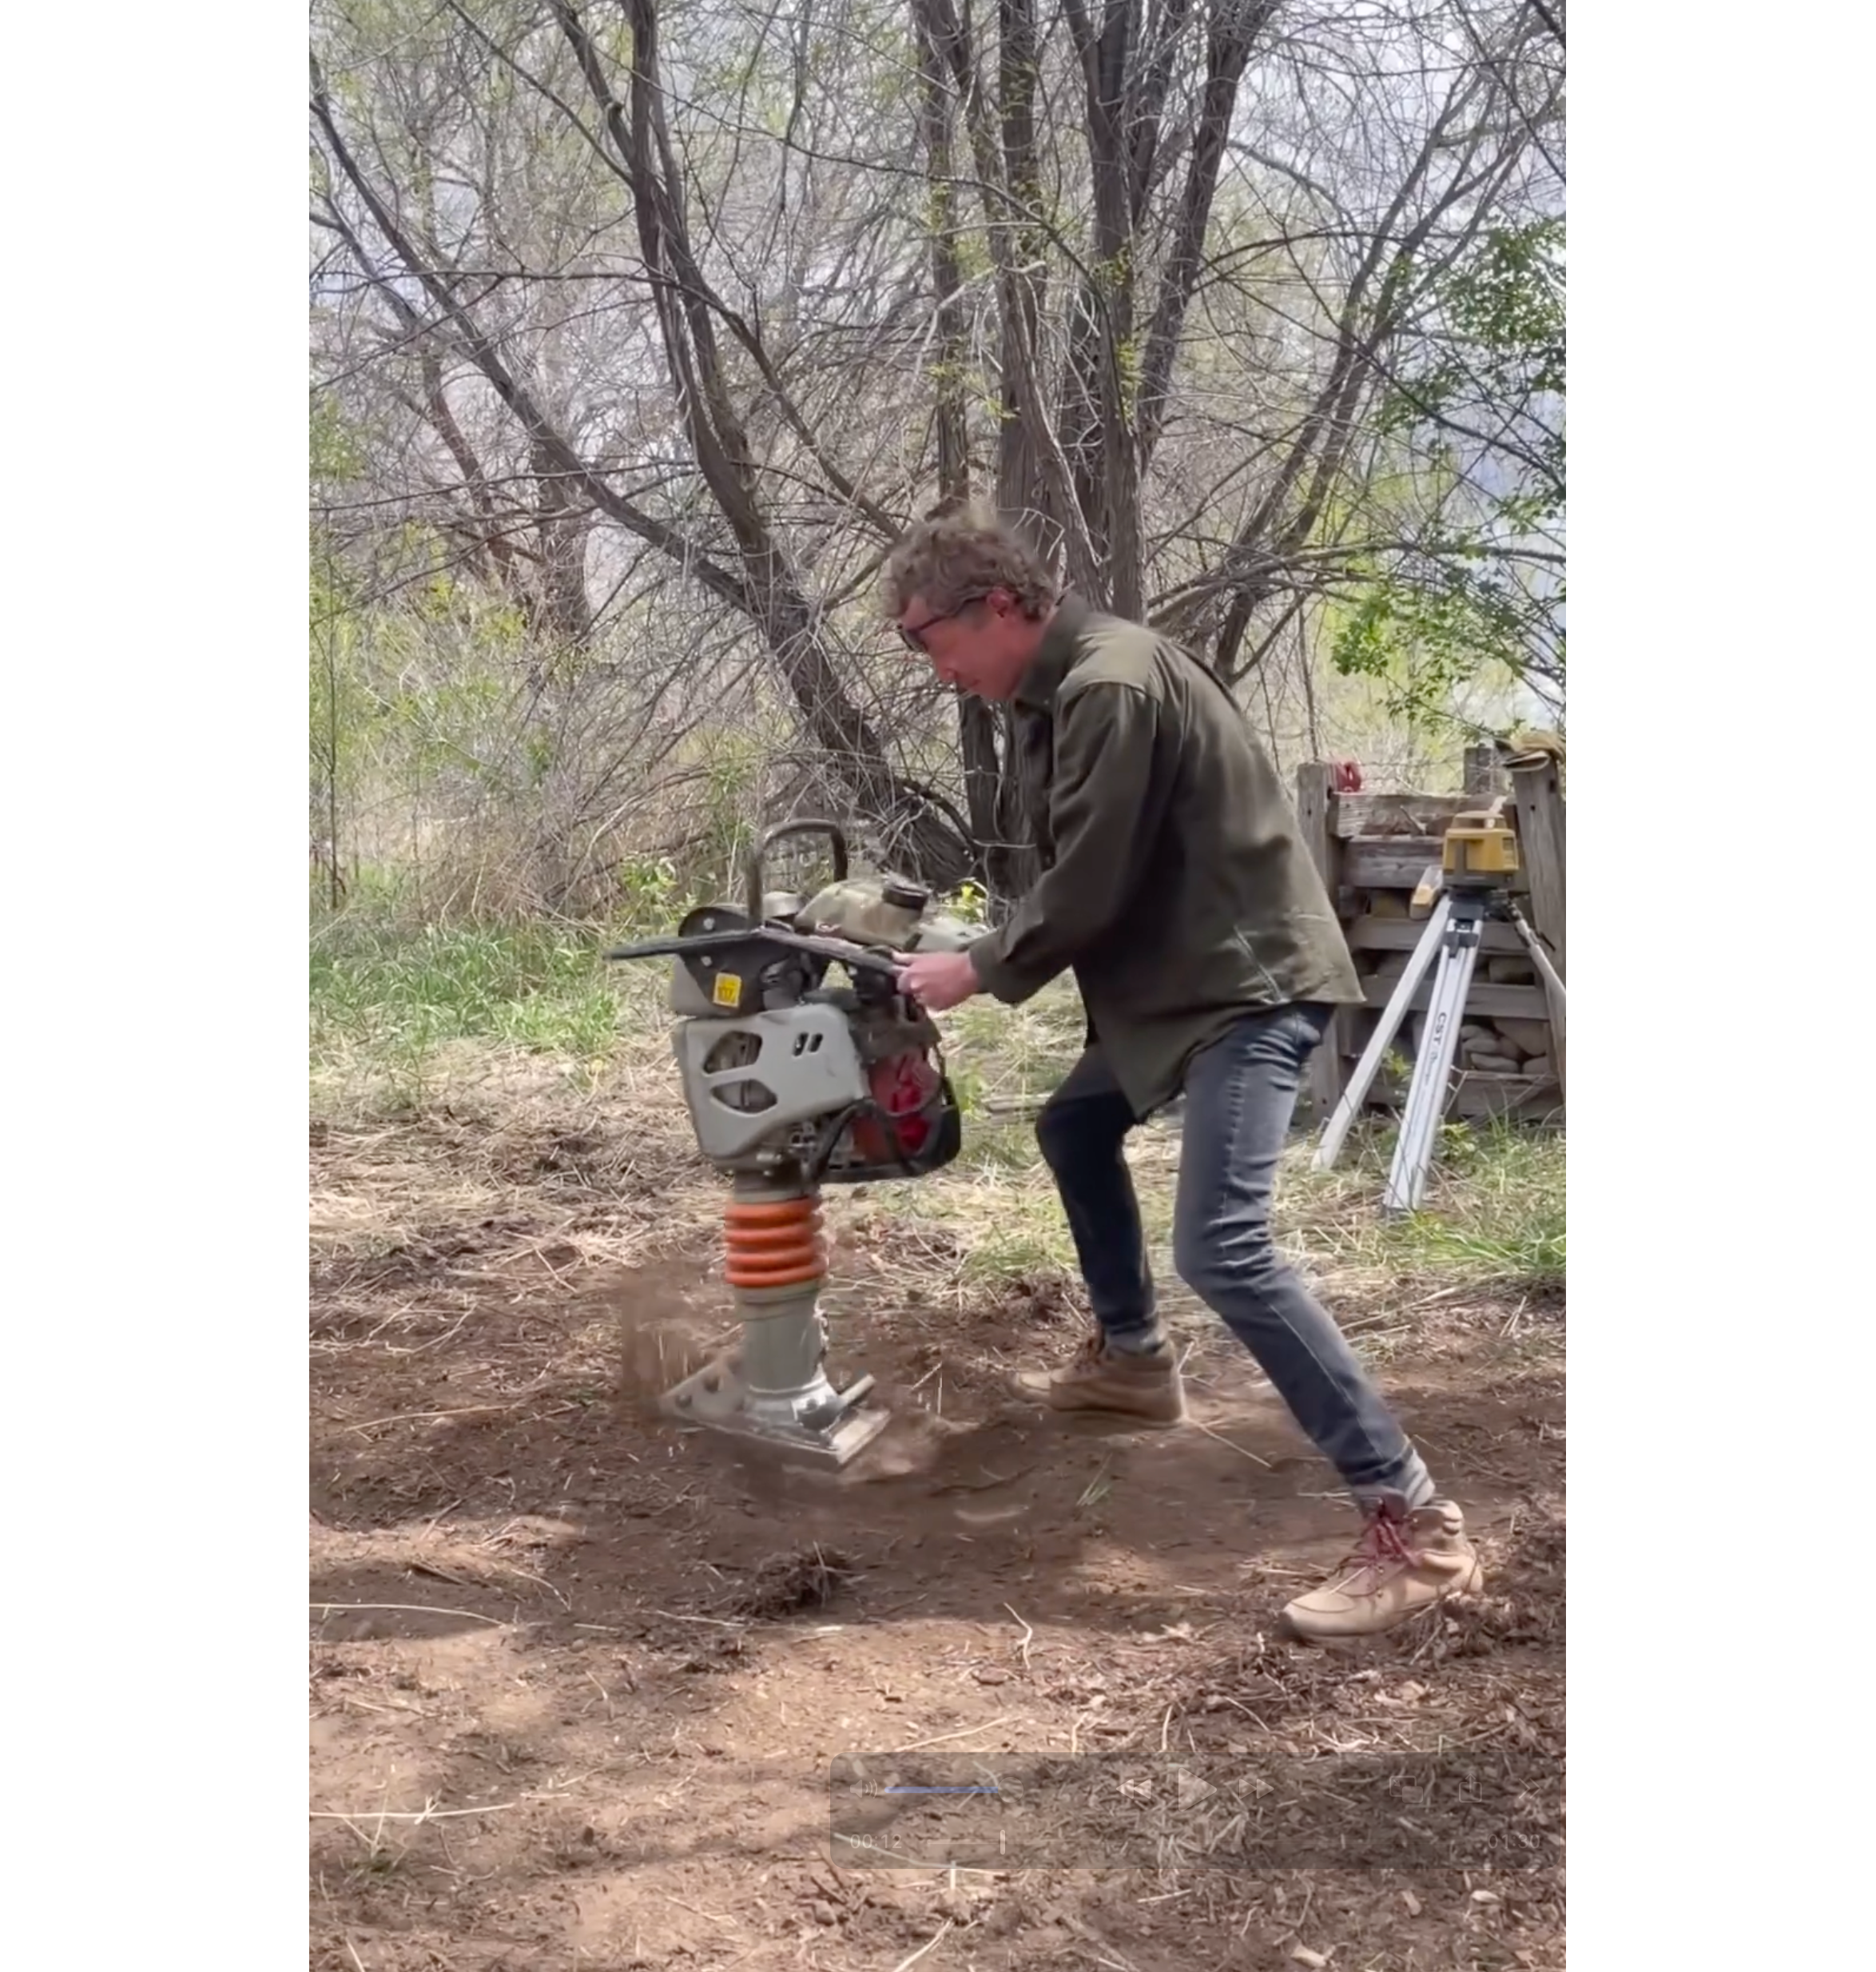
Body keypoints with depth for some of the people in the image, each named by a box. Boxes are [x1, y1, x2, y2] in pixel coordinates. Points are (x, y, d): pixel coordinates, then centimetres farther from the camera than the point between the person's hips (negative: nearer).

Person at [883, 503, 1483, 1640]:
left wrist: (978, 972, -7)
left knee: (1223, 1249, -20)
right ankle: (1133, 1358, 42)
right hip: (1185, 976, 11)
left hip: (1252, 979, -11)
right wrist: (985, 950, 6)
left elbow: (1090, 888, -21)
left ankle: (1415, 1524, -16)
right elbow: (1081, 875, 16)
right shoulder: (1062, 686, 12)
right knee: (1075, 1127, 26)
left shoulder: (1111, 684, -21)